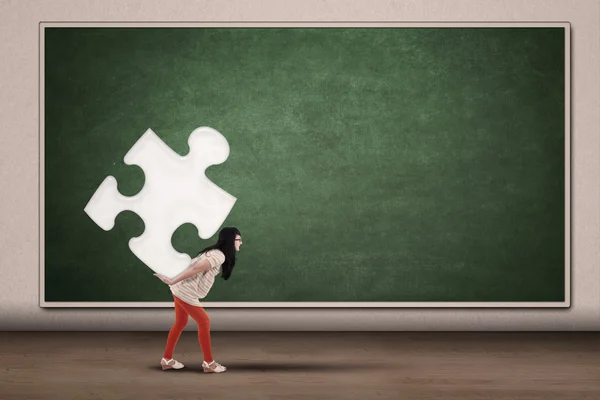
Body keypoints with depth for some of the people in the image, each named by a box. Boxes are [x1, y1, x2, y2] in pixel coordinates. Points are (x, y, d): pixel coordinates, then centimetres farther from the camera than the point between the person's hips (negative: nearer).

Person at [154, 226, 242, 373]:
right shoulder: (219, 256, -18)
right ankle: (209, 362, 8)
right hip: (186, 292, -10)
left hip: (180, 290, 10)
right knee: (204, 322, 0)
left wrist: (173, 280, 20)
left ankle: (167, 359, 27)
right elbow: (196, 269, -24)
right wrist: (172, 281, -24)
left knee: (181, 323, 19)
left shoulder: (214, 252, 14)